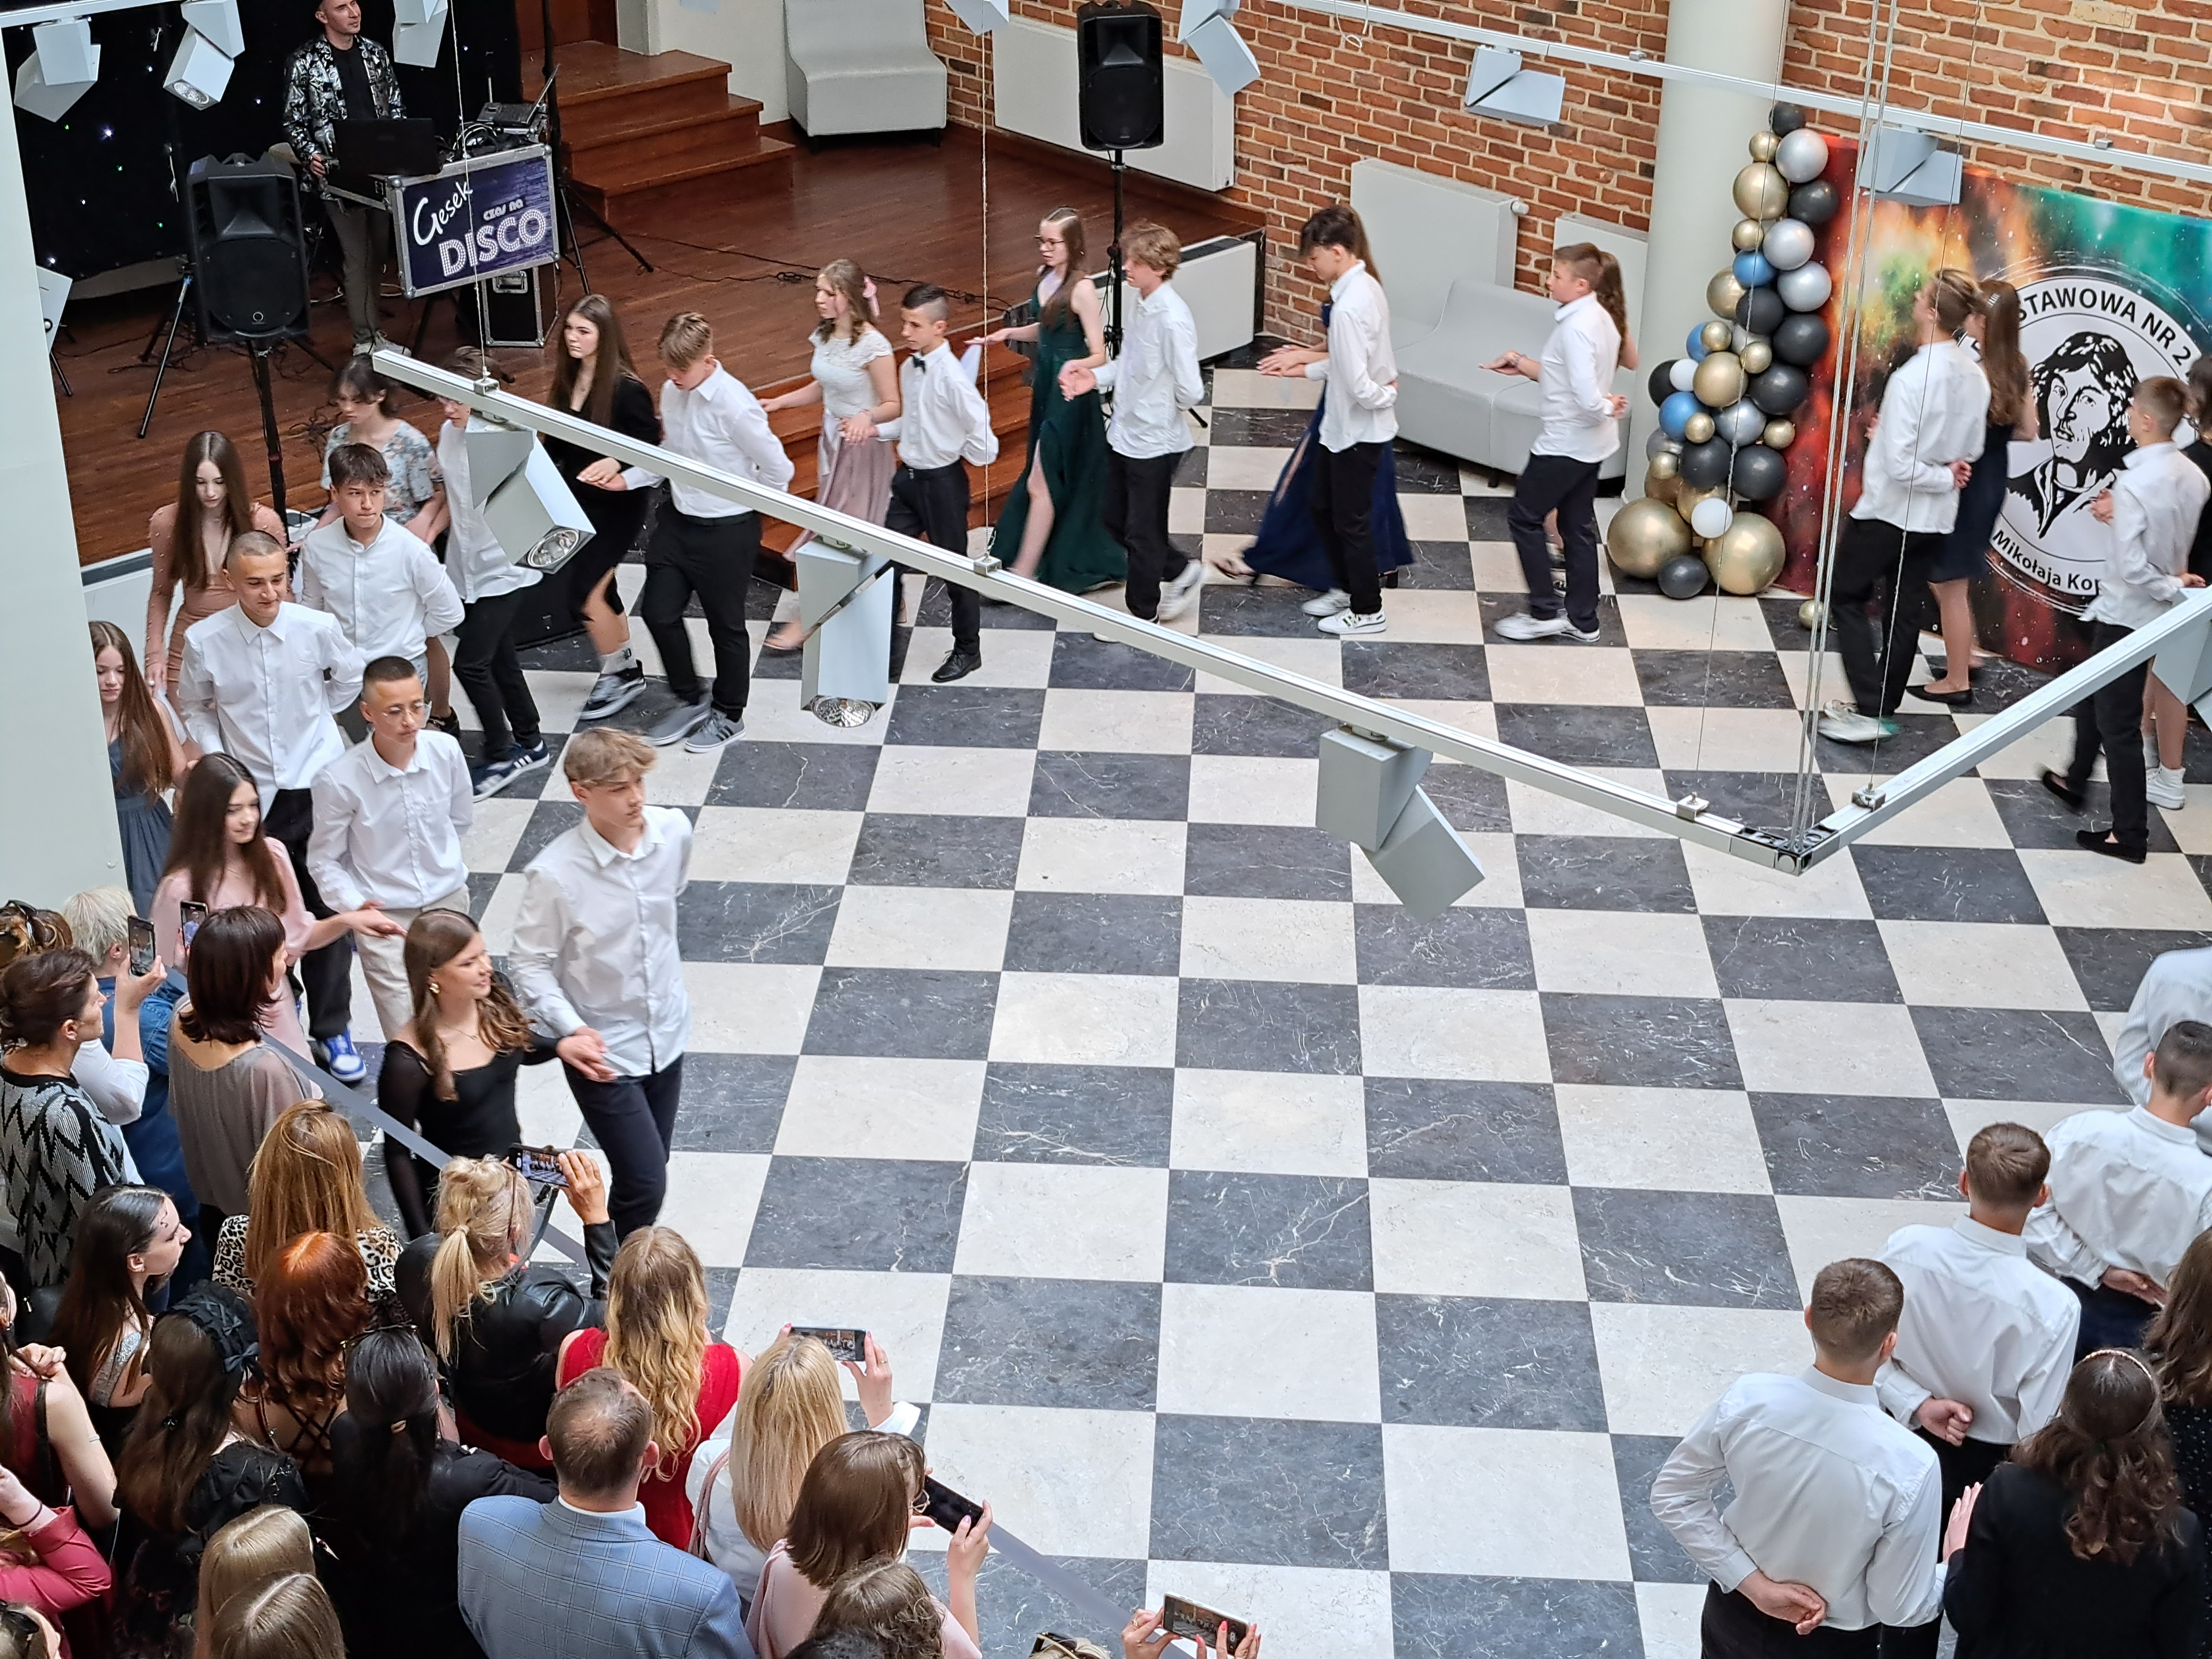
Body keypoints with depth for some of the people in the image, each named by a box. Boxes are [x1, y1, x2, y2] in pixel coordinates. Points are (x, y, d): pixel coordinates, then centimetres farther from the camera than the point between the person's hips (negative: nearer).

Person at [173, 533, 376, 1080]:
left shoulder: (318, 628, -12)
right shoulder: (205, 641, -11)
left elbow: (349, 680, 10)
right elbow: (195, 707, 7)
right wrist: (215, 758, -6)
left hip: (316, 788, 0)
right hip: (247, 793, 0)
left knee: (327, 914, 8)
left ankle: (332, 1030, 23)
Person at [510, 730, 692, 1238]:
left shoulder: (674, 831, -10)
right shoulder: (555, 873, -24)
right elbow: (530, 964, -13)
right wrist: (569, 1031, -25)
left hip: (666, 1035, 5)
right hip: (602, 1052, -5)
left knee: (648, 1174, 18)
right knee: (644, 1184, -7)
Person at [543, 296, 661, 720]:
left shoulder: (626, 390, -21)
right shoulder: (568, 379, 0)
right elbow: (559, 444, 10)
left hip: (617, 505, -7)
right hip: (579, 501, 7)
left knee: (585, 589, -8)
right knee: (600, 588, 15)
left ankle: (620, 676, 9)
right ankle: (627, 671, 31)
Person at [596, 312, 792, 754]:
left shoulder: (734, 405, -25)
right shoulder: (672, 391, -3)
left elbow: (777, 469, -18)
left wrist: (741, 502, -4)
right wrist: (627, 478, -1)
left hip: (726, 532, -7)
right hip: (677, 519, 7)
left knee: (725, 624, 12)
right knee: (658, 610, 10)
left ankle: (728, 715, 33)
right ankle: (690, 700, 33)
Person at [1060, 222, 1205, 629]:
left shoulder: (1173, 320, -26)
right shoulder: (1143, 305, 1)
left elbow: (1190, 392, -25)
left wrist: (1155, 406, -7)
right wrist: (1096, 377, -1)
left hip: (1154, 443, -9)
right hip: (1124, 435, 9)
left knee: (1142, 532, 9)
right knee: (1117, 521, 21)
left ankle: (1143, 615, 28)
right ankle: (1181, 571, 39)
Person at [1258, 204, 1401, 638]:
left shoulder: (1348, 307, -29)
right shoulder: (1364, 286, 1)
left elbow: (1359, 385, -29)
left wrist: (1387, 395, -10)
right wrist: (1308, 366, 7)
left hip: (1359, 430, -9)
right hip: (1345, 423, 9)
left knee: (1351, 519, 8)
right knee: (1320, 503, 23)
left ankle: (1367, 611, 25)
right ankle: (1346, 586, 39)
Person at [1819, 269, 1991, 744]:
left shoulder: (1913, 376, -25)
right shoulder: (1975, 376, -1)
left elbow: (1900, 464, -25)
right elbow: (1971, 449, 10)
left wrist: (1943, 477, -11)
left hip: (1889, 509, -7)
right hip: (1936, 516, 7)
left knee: (1847, 597, 7)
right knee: (1904, 610, 15)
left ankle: (1870, 711, -1)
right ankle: (1881, 707, 24)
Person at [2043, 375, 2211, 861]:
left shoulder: (2134, 482, -24)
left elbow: (2131, 565, -27)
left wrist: (2173, 589, -14)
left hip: (2126, 613, -9)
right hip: (2152, 614, 9)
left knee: (2118, 722, 0)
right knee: (2093, 694, 27)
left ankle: (2130, 835, 6)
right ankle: (2076, 781, 45)